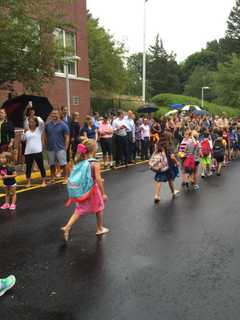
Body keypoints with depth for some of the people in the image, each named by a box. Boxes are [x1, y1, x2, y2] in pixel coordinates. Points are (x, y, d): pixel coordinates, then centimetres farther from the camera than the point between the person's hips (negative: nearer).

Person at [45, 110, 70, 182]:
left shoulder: (63, 125, -5)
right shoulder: (48, 125, 6)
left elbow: (67, 137, -5)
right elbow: (46, 136, 12)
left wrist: (65, 148, -10)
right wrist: (47, 145, 5)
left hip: (60, 148, -4)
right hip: (50, 148, 4)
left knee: (63, 164, -1)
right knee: (52, 164, 13)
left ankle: (65, 178, 9)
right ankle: (53, 177, 26)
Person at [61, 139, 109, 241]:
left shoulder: (79, 162, 0)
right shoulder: (95, 163, -18)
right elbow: (98, 180, -21)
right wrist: (103, 193, -14)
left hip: (82, 191, 5)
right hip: (92, 190, -5)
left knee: (79, 210, 14)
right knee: (99, 208, 18)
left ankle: (67, 227, 0)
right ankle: (100, 229, 32)